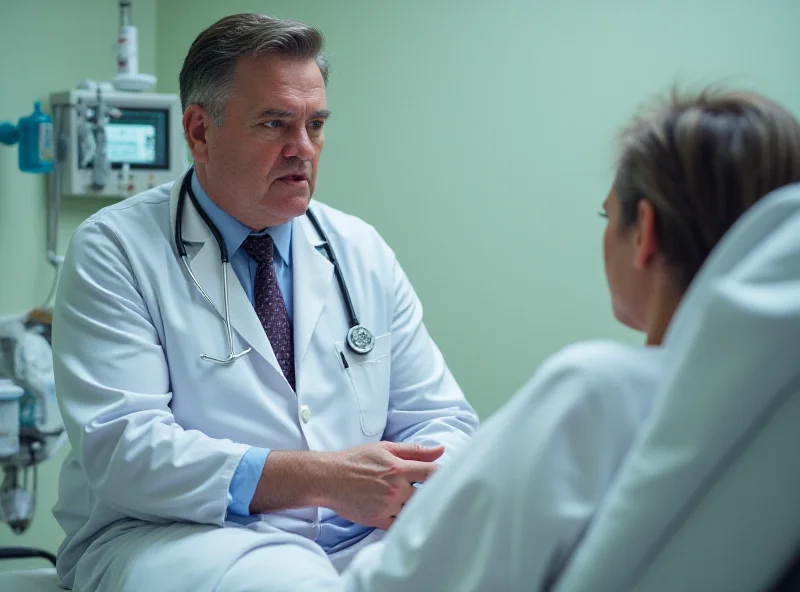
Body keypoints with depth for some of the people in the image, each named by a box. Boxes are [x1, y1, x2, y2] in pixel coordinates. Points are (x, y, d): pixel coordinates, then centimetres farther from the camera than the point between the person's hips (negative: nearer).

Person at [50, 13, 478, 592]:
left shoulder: (363, 251, 16)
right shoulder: (112, 251, 0)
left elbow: (440, 419, 14)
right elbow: (122, 448, -12)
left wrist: (429, 480, -12)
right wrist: (321, 479, -21)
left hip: (359, 540, 4)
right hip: (178, 538, -4)